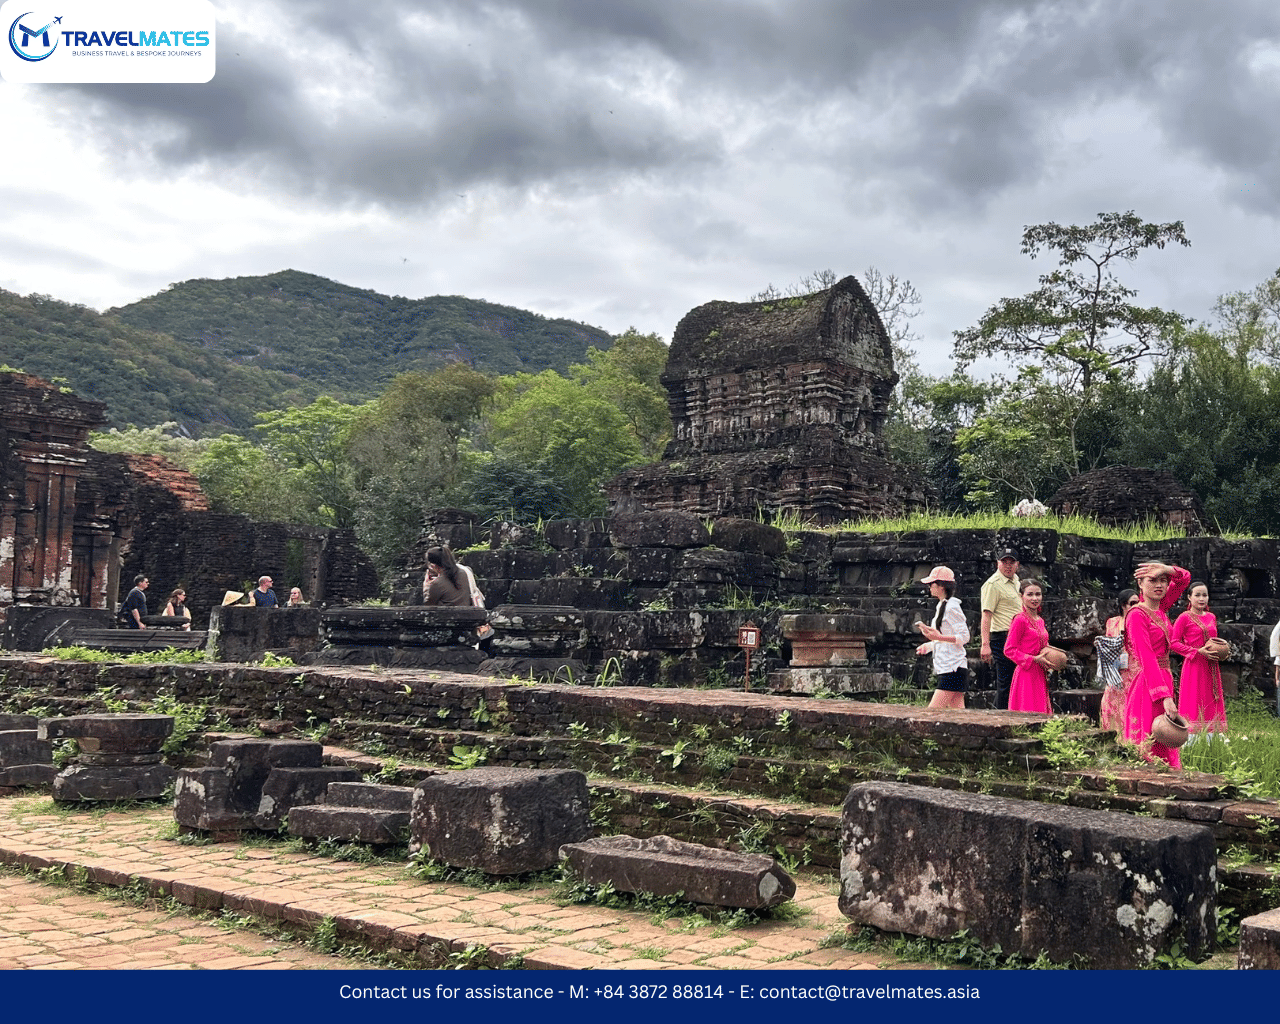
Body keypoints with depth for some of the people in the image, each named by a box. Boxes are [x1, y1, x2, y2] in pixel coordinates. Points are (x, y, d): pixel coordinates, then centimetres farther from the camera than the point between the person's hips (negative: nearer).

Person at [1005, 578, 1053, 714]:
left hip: (1040, 675, 8)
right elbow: (1009, 650, -13)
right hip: (1026, 674, -8)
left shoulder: (1040, 620, 13)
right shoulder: (1020, 620, -11)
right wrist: (1034, 659, -16)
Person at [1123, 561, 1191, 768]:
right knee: (1150, 748, -7)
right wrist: (1165, 697, -27)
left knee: (1165, 748, 9)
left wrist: (1167, 569, -6)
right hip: (1147, 686, -8)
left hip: (1164, 680, 8)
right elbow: (1147, 659, -20)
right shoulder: (1137, 615, -13)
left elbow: (1184, 578, 17)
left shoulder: (1160, 609, 10)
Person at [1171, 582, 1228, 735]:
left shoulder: (1211, 617, 15)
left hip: (1211, 667, 6)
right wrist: (1198, 651, -14)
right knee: (1194, 704, -8)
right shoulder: (1185, 617, -3)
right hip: (1194, 665, -6)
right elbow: (1173, 642, -7)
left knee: (1211, 703, 4)